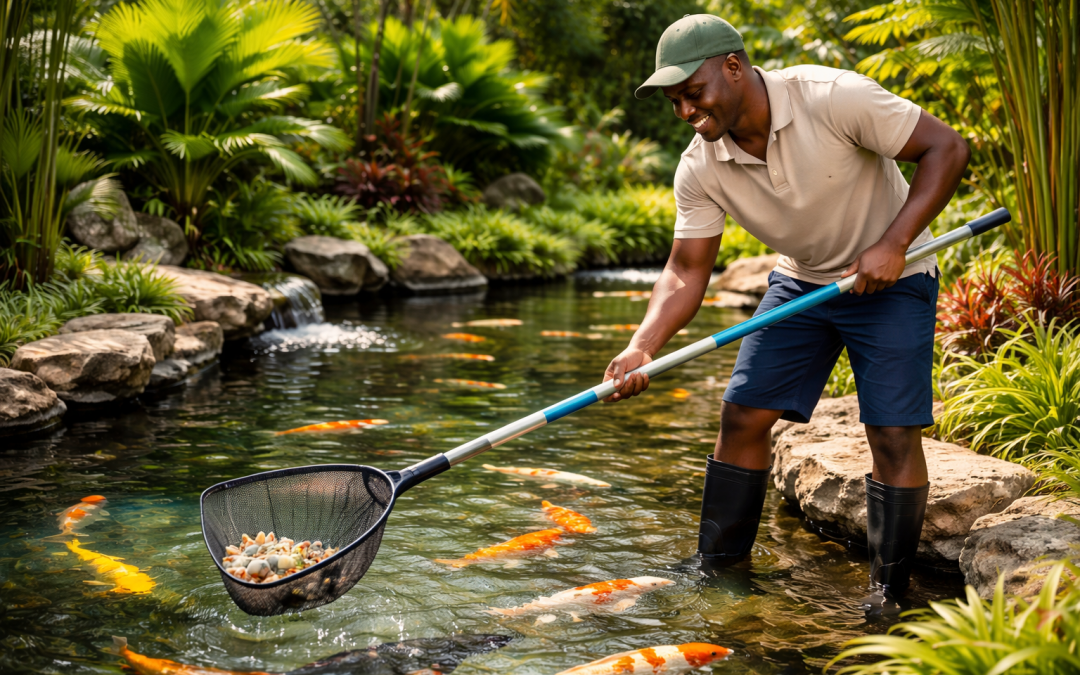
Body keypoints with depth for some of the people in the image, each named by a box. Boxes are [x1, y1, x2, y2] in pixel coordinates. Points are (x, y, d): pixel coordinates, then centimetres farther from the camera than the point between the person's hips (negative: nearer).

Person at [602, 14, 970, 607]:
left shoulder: (833, 97, -28)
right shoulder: (699, 169, -13)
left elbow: (946, 147, -21)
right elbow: (686, 273, -10)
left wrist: (893, 244, -29)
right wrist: (642, 348, -26)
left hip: (890, 280, -4)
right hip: (800, 281, 5)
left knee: (893, 435, -11)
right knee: (742, 415, -1)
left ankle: (888, 593, 5)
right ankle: (716, 568, 13)